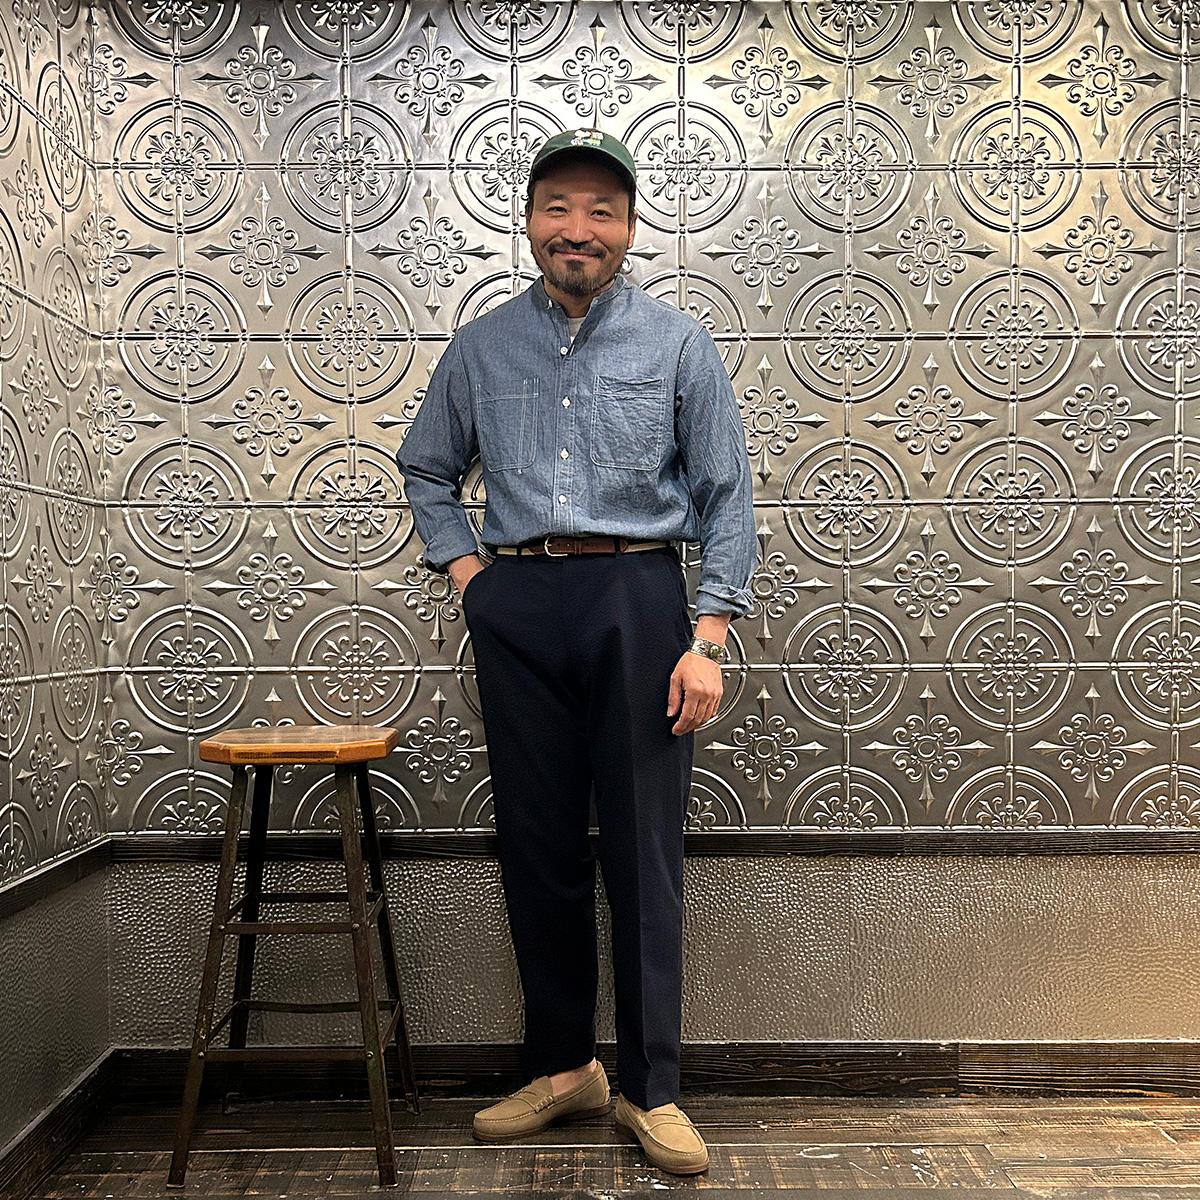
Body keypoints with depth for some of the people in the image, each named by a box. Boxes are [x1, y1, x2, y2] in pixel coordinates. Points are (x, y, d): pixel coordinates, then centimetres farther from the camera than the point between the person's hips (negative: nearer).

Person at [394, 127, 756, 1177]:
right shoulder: (482, 346, 12)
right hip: (517, 609, 3)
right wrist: (466, 570, 8)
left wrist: (709, 639, -8)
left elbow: (727, 498, 1)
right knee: (537, 845, 8)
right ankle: (561, 1066, 24)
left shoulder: (677, 343, 5)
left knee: (644, 850, 0)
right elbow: (427, 471, 24)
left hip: (637, 599, -2)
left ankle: (651, 1088, 14)